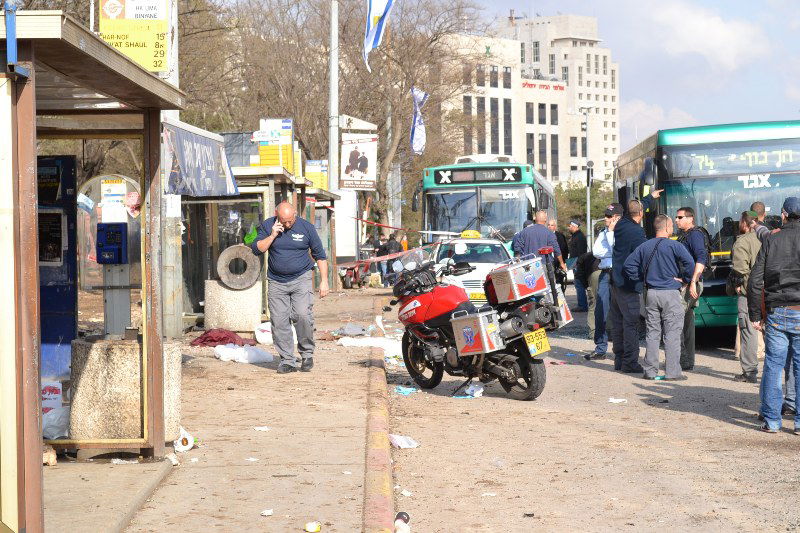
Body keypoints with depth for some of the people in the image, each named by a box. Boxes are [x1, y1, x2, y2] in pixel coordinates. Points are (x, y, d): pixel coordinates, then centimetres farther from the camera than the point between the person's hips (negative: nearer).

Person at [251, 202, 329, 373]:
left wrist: (324, 281, 2)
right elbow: (256, 250, -3)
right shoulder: (267, 226, 1)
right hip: (277, 282, 2)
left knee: (302, 315, -18)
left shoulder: (306, 227, -2)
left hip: (301, 279, -2)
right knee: (279, 321, -3)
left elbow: (320, 255, 6)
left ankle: (307, 354, 0)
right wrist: (272, 236, -15)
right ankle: (287, 361, 5)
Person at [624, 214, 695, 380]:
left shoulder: (644, 246, 8)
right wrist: (684, 280, -5)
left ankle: (650, 370, 10)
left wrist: (641, 279, 15)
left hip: (651, 293, 5)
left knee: (652, 333, 10)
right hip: (671, 293, -5)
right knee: (672, 334, -2)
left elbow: (629, 264, 10)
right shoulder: (674, 246, -8)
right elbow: (689, 262, -20)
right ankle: (672, 372, -3)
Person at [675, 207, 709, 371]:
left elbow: (701, 259, -23)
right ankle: (688, 361, 17)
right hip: (683, 283, 10)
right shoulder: (684, 235, 18)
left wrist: (693, 282, -28)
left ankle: (682, 359, -11)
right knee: (687, 320, 12)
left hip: (690, 284, -10)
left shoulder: (695, 234, -12)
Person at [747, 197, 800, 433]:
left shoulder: (772, 240, 3)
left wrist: (756, 314, 8)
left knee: (773, 365, 7)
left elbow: (755, 280, 2)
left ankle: (771, 420, 8)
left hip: (776, 313, 2)